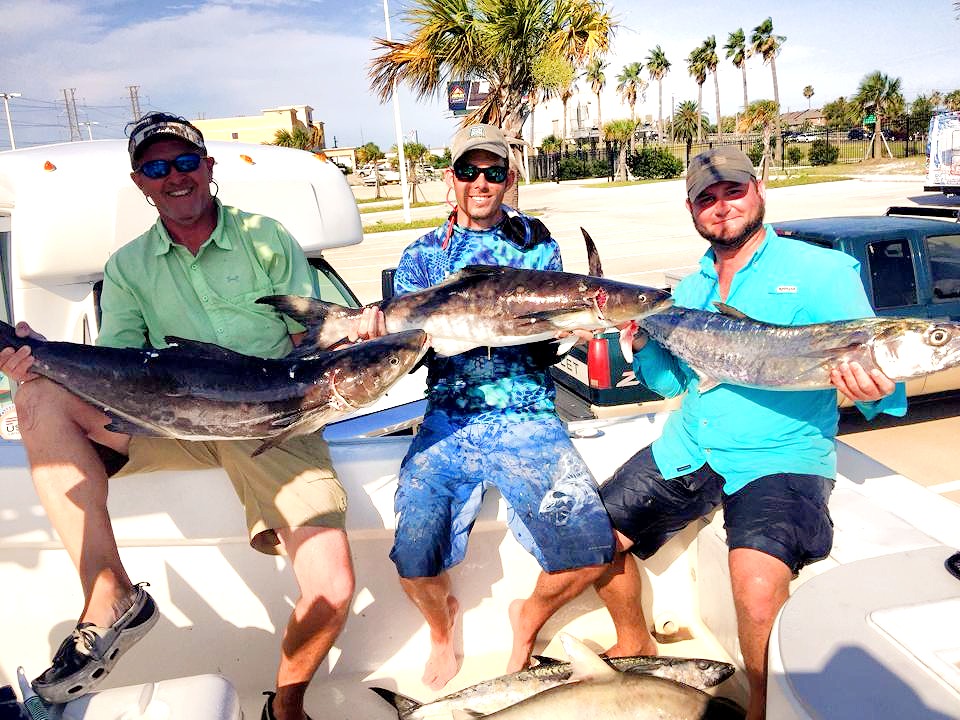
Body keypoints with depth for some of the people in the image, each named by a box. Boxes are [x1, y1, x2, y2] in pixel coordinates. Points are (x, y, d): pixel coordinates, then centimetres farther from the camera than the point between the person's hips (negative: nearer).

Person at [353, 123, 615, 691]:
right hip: (449, 423, 1)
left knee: (586, 547, -16)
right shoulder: (423, 256, 12)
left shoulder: (538, 245, 10)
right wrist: (379, 333, -14)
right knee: (414, 565, -13)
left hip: (527, 419, 0)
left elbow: (545, 352, 6)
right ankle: (444, 626, 25)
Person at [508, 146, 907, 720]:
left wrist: (874, 389, -35)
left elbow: (874, 369, -11)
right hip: (686, 451, 6)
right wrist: (642, 344, -2)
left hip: (780, 459, -6)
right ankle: (636, 647, 32)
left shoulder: (823, 271, -5)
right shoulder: (691, 288, 13)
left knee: (758, 585, -30)